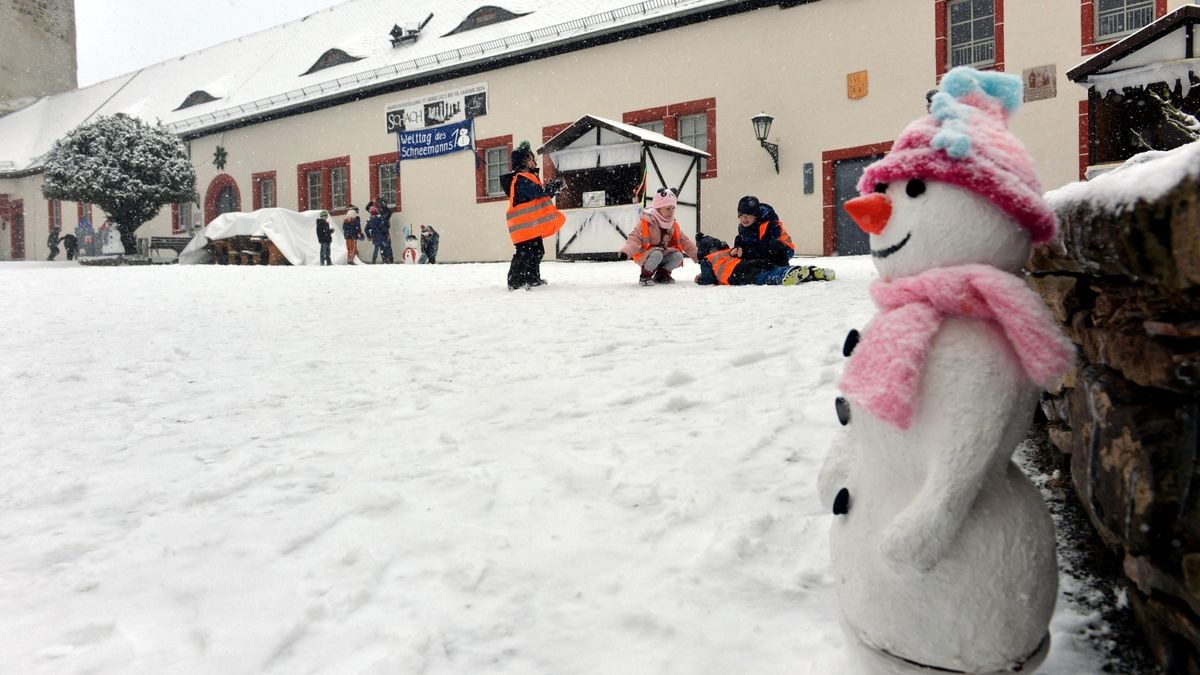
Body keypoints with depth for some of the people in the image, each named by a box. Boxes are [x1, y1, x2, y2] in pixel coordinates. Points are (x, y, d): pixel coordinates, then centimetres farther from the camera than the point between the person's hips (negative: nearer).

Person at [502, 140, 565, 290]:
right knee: (524, 253, -11)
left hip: (533, 224, 11)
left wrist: (552, 188, 5)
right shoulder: (520, 179, -14)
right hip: (524, 225, -11)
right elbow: (537, 192, -26)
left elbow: (540, 196, 21)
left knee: (536, 251, 16)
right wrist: (555, 186, -17)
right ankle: (515, 282, -8)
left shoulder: (529, 177, 21)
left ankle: (533, 279, 26)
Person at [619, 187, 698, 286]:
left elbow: (685, 242, 8)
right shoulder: (645, 223, -17)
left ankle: (662, 274, 5)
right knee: (657, 254, -37)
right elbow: (634, 239, -22)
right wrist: (625, 252, -41)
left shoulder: (674, 225, 2)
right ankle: (645, 276, -12)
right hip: (645, 257, -6)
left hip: (664, 253, 6)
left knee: (678, 256, -19)